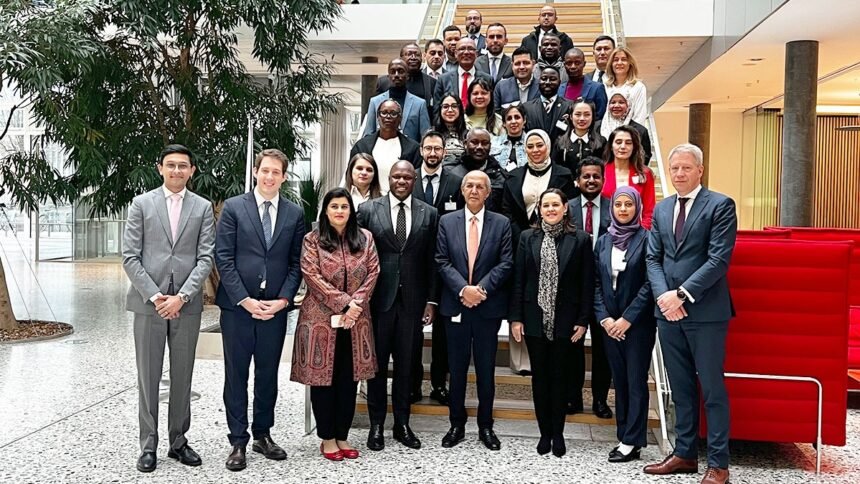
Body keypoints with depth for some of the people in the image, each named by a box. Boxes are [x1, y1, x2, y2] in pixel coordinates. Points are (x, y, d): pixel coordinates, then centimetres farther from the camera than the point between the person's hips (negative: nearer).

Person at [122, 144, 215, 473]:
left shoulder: (203, 207, 6)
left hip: (187, 305, 1)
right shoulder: (141, 203, 5)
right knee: (148, 377, 5)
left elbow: (206, 258, 0)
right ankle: (148, 446, 15)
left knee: (183, 377, 8)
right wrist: (154, 296, -10)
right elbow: (130, 257, 0)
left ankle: (178, 441, 20)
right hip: (148, 302, -1)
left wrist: (182, 296, -11)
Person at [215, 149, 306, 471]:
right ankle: (238, 441, 16)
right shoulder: (233, 208, -1)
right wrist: (245, 300, -12)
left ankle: (262, 435, 26)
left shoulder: (295, 214, 6)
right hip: (237, 307, -2)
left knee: (268, 375, 12)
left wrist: (283, 299, -7)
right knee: (236, 376, 6)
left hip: (275, 308, 2)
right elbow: (223, 259, -5)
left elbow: (296, 262, 5)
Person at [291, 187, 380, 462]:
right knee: (323, 378, 3)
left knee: (349, 379, 7)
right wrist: (343, 303, -16)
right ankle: (327, 438, 15)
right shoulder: (312, 240, 0)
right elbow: (312, 276, -10)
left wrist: (355, 304, -12)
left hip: (355, 320, 3)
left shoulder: (365, 238, 8)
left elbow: (372, 272, 2)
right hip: (322, 318, -3)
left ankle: (343, 435, 19)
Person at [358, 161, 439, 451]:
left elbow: (432, 261, 6)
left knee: (405, 364, 10)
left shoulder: (429, 214, 5)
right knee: (377, 363, 8)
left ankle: (402, 424, 22)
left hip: (412, 299, 1)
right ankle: (376, 425, 20)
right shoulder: (368, 210, 1)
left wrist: (431, 300, 3)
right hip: (378, 297, -1)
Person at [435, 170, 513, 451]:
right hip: (456, 306, 1)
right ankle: (457, 425, 21)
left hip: (488, 306, -1)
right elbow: (442, 262, -1)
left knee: (486, 370, 8)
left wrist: (481, 289, -14)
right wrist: (463, 289, -14)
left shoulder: (501, 223, 3)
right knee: (457, 369, 8)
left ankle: (486, 426, 20)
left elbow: (506, 263, -4)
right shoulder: (447, 222, 5)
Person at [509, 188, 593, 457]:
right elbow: (518, 280, 3)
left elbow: (587, 283, -1)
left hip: (565, 320, -1)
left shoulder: (580, 240, -1)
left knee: (560, 377, 8)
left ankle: (558, 434, 20)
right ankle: (545, 433, 19)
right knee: (539, 377, 8)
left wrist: (583, 321, -6)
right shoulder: (528, 238, 4)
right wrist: (515, 317, -2)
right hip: (535, 319, 2)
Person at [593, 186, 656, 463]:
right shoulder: (603, 242, 9)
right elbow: (597, 283, 8)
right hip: (610, 323, 5)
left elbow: (649, 283, -10)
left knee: (636, 381, 0)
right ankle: (623, 437, 18)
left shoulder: (646, 239, -6)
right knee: (619, 380, 10)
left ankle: (631, 442, 6)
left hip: (638, 323, -5)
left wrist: (627, 318, -13)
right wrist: (604, 318, -4)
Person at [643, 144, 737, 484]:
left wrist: (682, 294, -17)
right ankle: (684, 454, 24)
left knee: (712, 389, 2)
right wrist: (663, 296, -8)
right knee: (681, 389, 13)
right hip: (668, 312, 6)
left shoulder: (720, 205, -4)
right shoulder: (661, 209, 13)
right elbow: (653, 259, 9)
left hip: (705, 312, -5)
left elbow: (719, 260, -13)